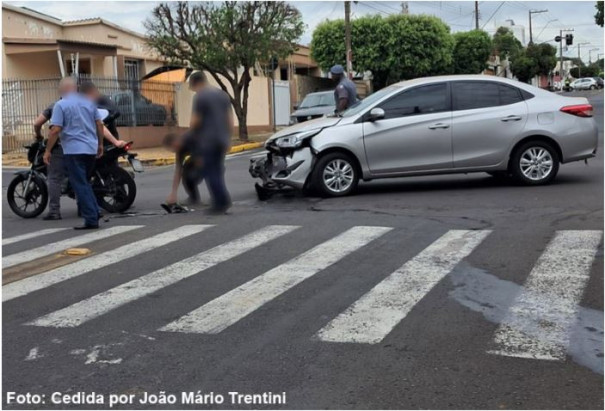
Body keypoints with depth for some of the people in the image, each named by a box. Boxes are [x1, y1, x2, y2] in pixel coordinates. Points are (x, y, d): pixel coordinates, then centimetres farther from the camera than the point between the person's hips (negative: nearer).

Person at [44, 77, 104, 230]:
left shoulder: (61, 105, -7)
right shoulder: (89, 102, 9)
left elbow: (55, 130, -13)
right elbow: (99, 124, 10)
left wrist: (47, 151, -5)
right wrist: (100, 144, 20)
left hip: (73, 150, -6)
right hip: (91, 149, 6)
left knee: (81, 186, -2)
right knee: (85, 183, 20)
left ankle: (91, 219, -4)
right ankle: (95, 213, 16)